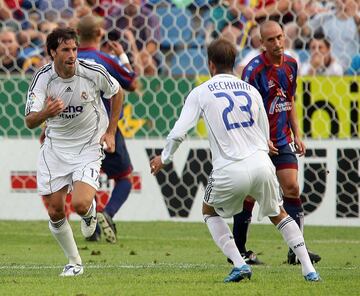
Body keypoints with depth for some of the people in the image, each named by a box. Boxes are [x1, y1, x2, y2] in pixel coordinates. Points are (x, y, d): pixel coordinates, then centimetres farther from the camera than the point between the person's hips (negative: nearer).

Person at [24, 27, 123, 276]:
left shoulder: (93, 72, -16)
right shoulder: (42, 78, -15)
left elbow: (117, 93, 5)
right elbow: (30, 122, -21)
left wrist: (111, 132, 2)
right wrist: (45, 113, -45)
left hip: (89, 146, -2)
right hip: (55, 147, 2)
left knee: (80, 204, -22)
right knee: (55, 212, 0)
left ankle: (90, 210, 17)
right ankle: (74, 263, 20)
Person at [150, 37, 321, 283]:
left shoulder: (200, 93, 2)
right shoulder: (251, 90, 14)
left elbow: (178, 133, -3)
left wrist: (164, 159, 14)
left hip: (230, 171, -3)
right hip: (261, 165, 3)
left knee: (210, 211, 23)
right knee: (278, 214, 23)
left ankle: (239, 264, 6)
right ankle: (308, 269, 12)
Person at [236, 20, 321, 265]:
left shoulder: (291, 64, 5)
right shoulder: (254, 70, -16)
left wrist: (297, 135, 13)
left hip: (282, 139, 6)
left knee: (292, 188, -4)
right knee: (250, 194, -2)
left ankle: (296, 249, -2)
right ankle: (238, 251, 10)